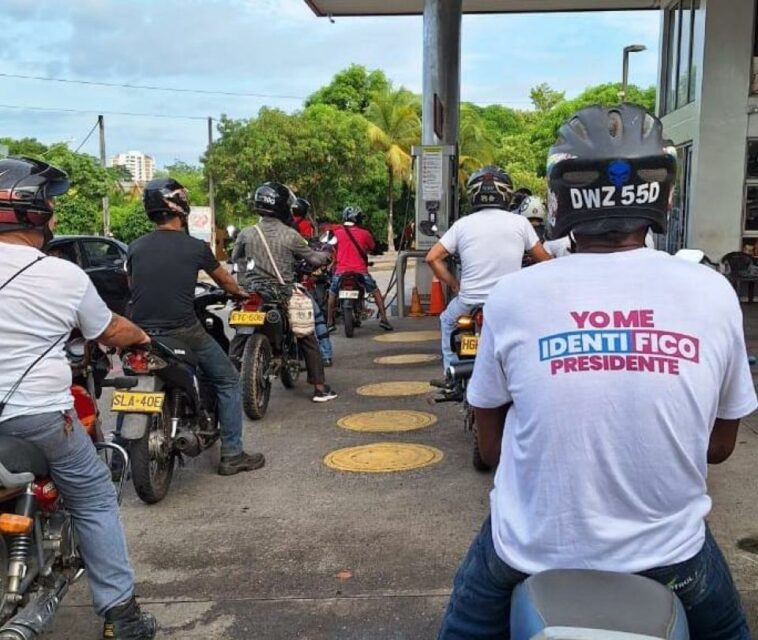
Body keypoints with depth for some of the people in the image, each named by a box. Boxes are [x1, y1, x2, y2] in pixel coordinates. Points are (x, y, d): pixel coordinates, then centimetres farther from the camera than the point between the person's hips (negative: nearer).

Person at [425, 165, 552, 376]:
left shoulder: (463, 224, -1)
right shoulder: (520, 222, -2)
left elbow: (432, 258, -2)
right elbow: (543, 260, 6)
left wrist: (454, 285, 8)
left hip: (470, 303, 0)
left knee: (447, 320, 31)